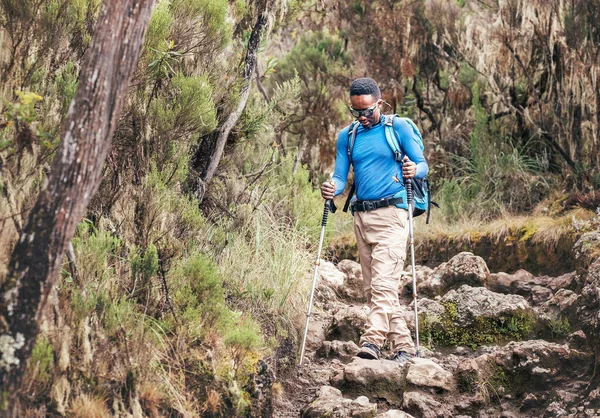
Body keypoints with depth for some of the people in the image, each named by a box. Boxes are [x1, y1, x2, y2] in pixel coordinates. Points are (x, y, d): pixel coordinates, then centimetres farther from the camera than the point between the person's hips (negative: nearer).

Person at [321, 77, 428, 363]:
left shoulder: (399, 127, 1)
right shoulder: (346, 136, 14)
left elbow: (423, 165, 0)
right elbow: (341, 177, 9)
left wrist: (414, 171, -24)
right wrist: (332, 189, -14)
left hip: (391, 214, -6)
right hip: (361, 217, 6)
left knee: (383, 283, -17)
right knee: (372, 287, 6)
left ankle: (372, 341, -24)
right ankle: (403, 345, 13)